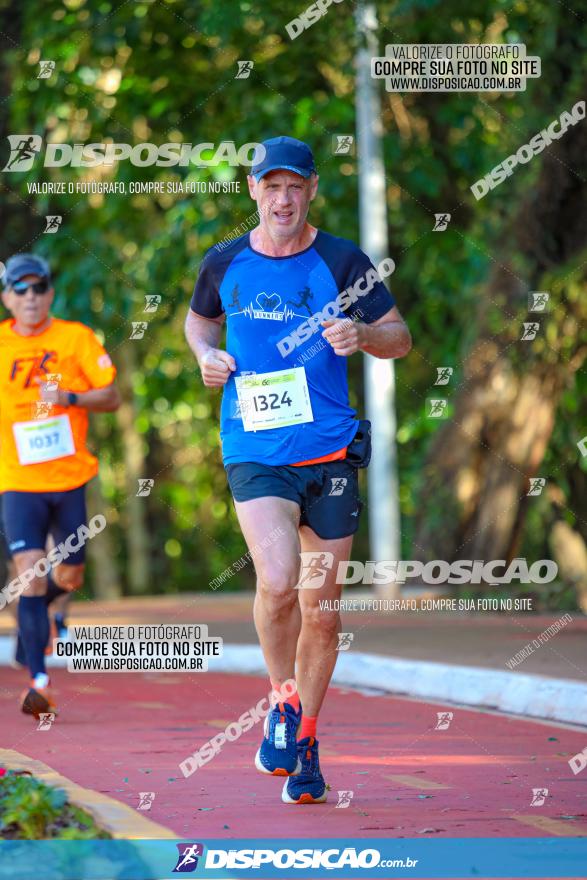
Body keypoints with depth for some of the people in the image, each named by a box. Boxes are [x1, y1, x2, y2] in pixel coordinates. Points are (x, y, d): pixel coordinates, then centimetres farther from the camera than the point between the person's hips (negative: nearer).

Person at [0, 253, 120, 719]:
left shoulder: (76, 337, -1)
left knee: (70, 577, 9)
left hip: (71, 477, 1)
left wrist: (70, 398, -18)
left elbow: (112, 396, -2)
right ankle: (39, 681, -14)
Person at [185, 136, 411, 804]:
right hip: (254, 450, -1)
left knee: (321, 610, 7)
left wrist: (360, 335, -15)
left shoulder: (342, 261, 0)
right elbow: (199, 320, 24)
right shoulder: (225, 264, 4)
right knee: (277, 580, -23)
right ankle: (283, 702, 2)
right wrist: (207, 354, 2)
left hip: (330, 451, 1)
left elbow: (400, 339, 7)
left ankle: (303, 741, 25)